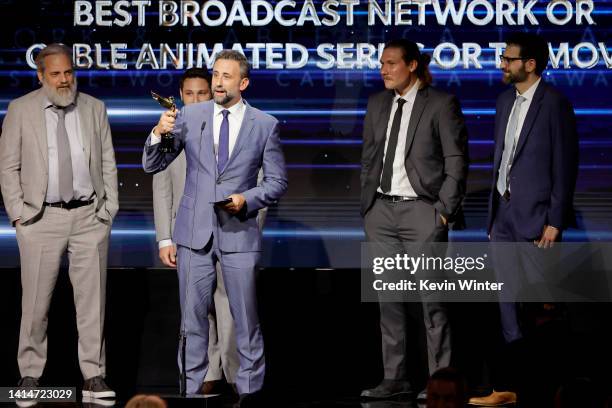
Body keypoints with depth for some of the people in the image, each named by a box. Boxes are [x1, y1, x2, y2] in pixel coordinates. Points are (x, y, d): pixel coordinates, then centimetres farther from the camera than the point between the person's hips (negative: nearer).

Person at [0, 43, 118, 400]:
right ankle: (30, 375, 10)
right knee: (36, 300, 0)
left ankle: (94, 377, 4)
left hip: (90, 216, 2)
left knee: (93, 297, 0)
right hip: (41, 218, -2)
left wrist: (110, 207, 3)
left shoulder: (94, 109, 10)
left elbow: (108, 163, 12)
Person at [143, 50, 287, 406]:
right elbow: (152, 166, 4)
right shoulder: (190, 116, 4)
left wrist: (247, 199, -13)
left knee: (246, 318, 4)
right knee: (193, 317, 6)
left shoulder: (265, 125, 2)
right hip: (195, 231, 1)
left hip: (239, 231, -1)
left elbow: (278, 181, 5)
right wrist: (159, 134, -15)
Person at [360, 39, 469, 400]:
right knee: (389, 297, 7)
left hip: (422, 209, -6)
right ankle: (395, 378, 12)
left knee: (431, 297, -4)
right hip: (382, 209, 6)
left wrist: (444, 210, -10)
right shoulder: (377, 104, 13)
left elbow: (457, 162, -5)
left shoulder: (441, 104, -4)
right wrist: (367, 205, 11)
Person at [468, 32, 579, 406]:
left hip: (535, 216, -7)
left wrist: (555, 221, -15)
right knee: (509, 304, 10)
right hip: (504, 213, 7)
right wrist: (494, 212, 15)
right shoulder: (506, 101, 12)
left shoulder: (554, 103, -10)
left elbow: (565, 165, -12)